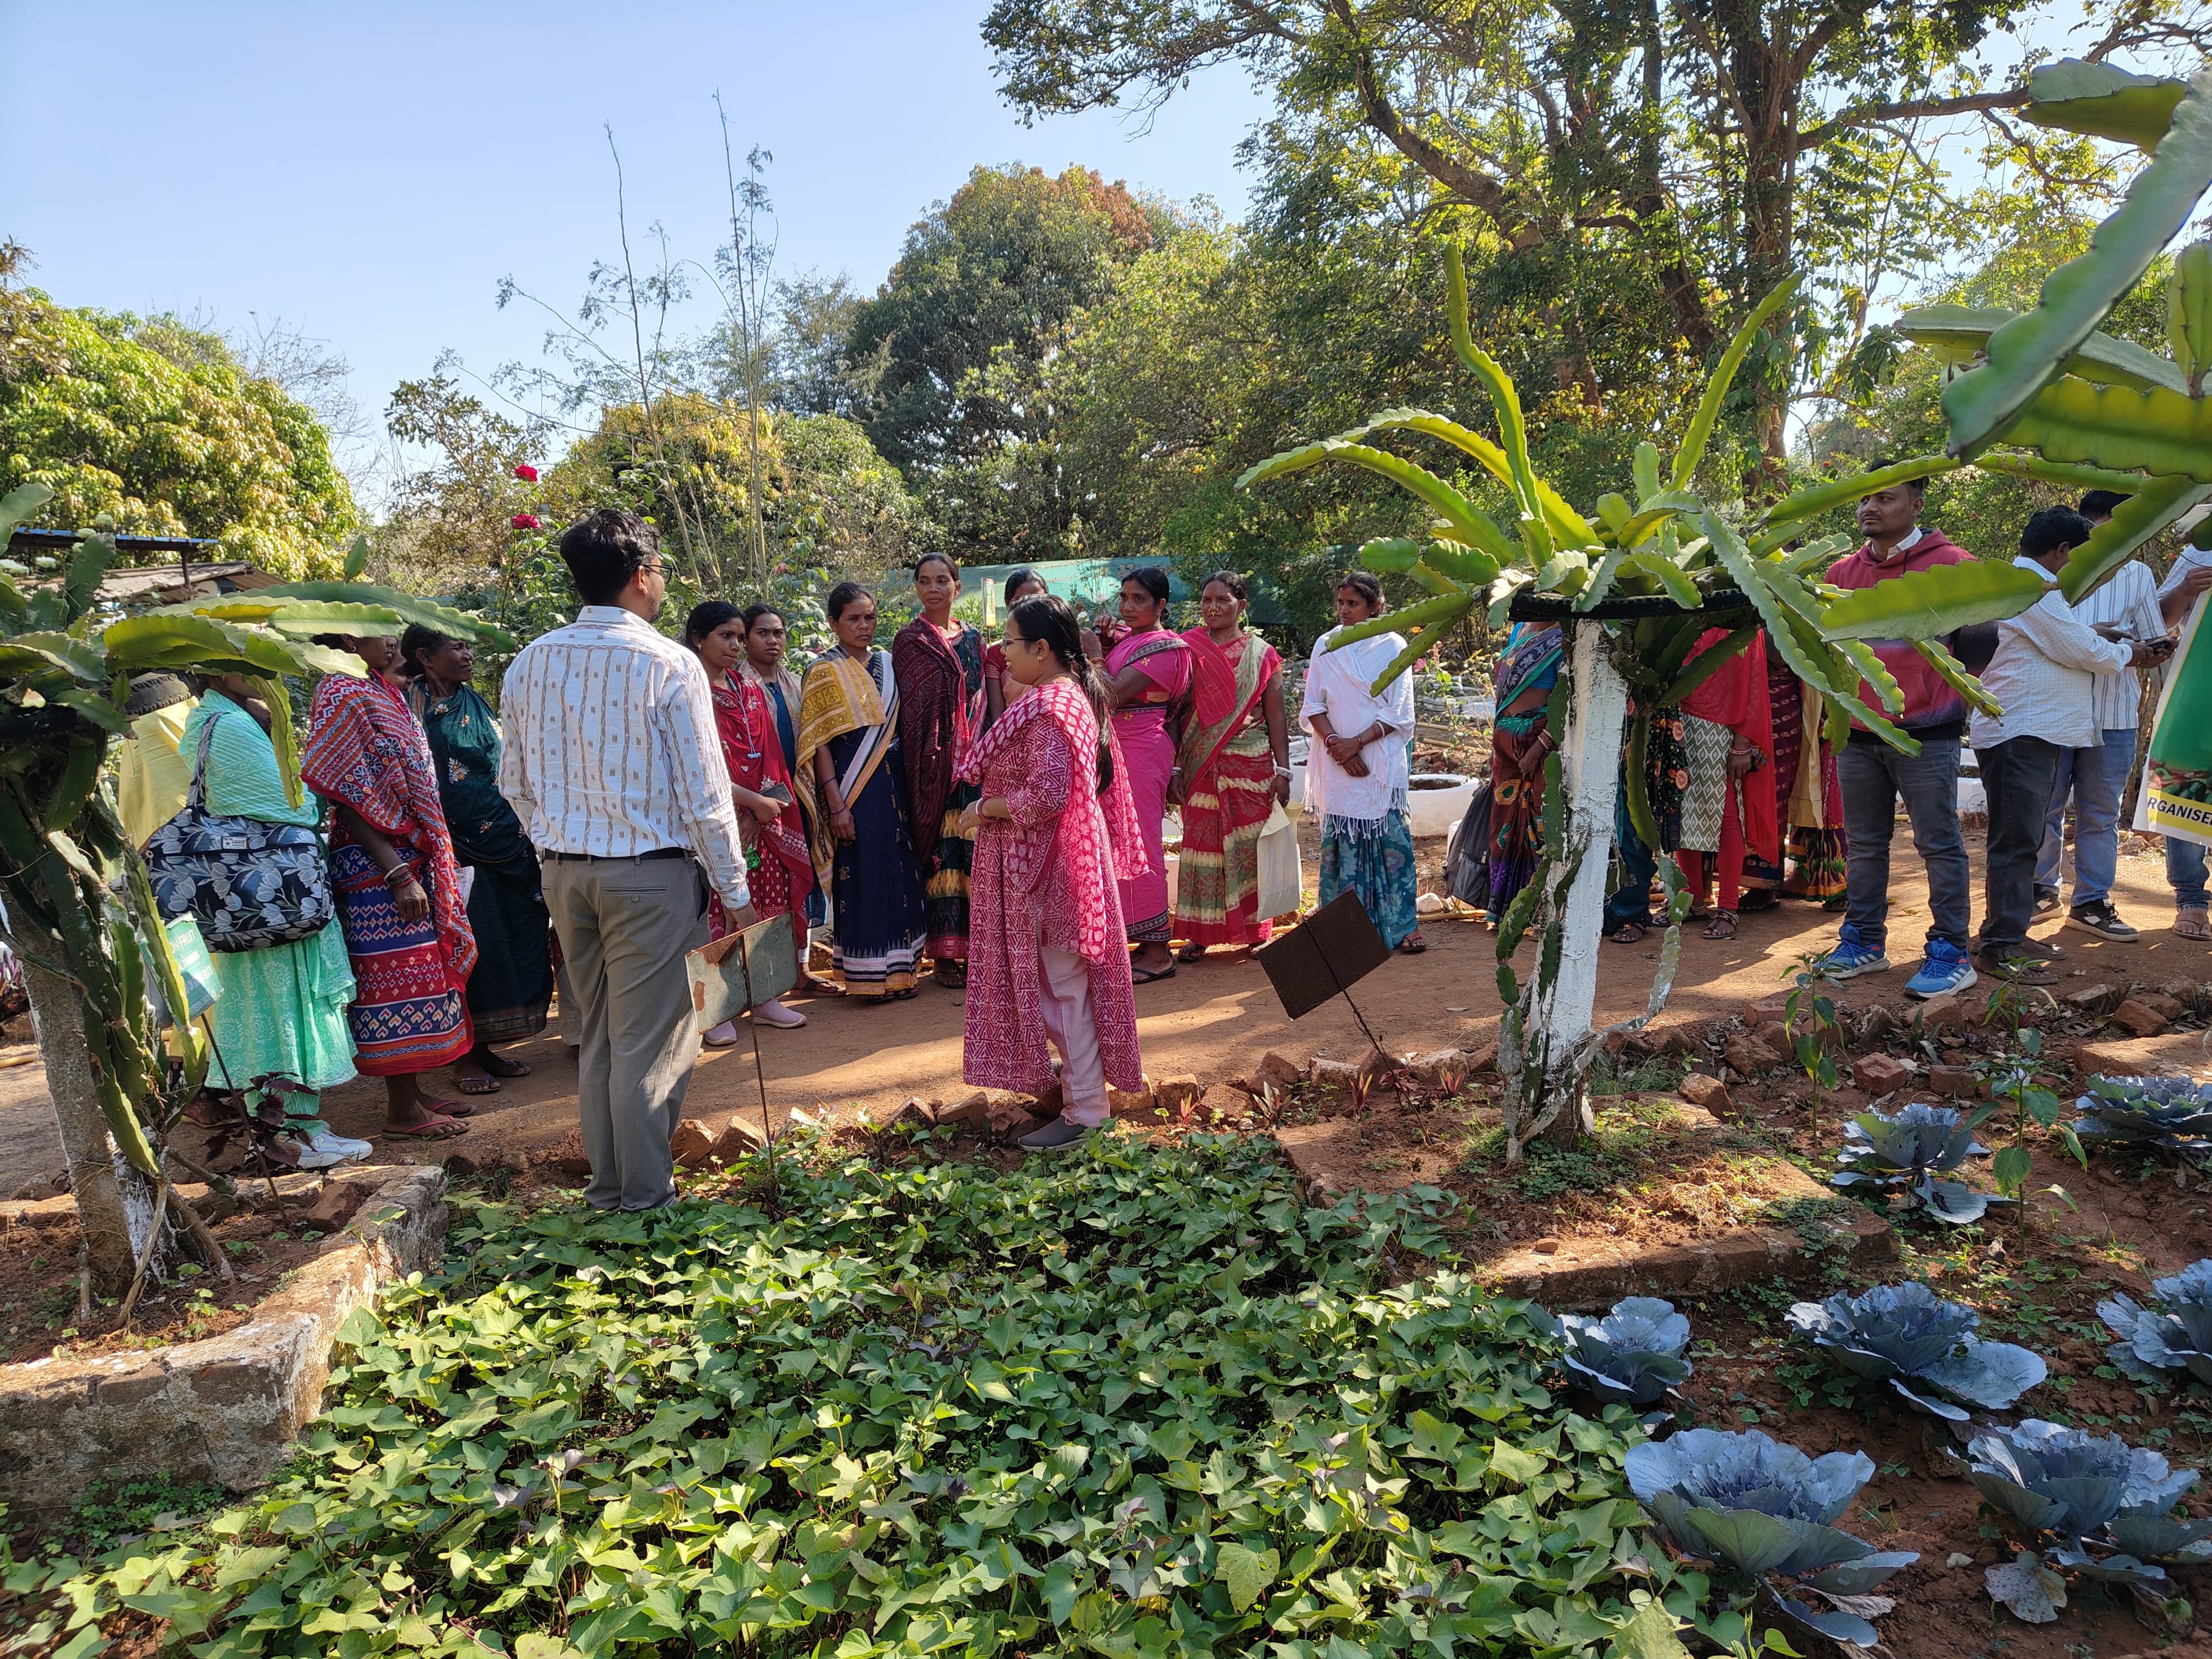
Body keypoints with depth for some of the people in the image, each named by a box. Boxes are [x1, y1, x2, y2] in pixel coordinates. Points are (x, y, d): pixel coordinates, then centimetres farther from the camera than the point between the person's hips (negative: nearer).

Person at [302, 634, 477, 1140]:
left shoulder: (385, 691, 14)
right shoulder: (342, 693, -12)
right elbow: (347, 798, -18)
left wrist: (428, 865, 17)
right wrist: (397, 874, -21)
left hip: (412, 859, 9)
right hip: (377, 866, -9)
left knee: (419, 972, 13)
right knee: (397, 977, -4)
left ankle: (411, 1092, 23)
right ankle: (401, 1109, 5)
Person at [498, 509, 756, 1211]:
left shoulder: (530, 662, 4)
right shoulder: (667, 664, -13)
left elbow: (515, 783, 10)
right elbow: (703, 793, -13)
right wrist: (734, 890, -4)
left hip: (564, 871, 6)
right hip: (650, 873, -6)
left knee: (596, 1034, 18)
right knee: (649, 1042, 4)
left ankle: (605, 1181, 29)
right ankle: (644, 1193, 14)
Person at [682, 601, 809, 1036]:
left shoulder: (751, 689, 13)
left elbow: (769, 756, 9)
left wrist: (761, 808, -6)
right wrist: (753, 800, -13)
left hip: (760, 819, 6)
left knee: (768, 906, 6)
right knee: (717, 910, -3)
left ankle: (763, 997, 17)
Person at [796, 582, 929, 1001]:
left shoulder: (887, 664, 12)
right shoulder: (824, 672, -4)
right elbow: (819, 744, -9)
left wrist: (908, 783, 7)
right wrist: (837, 806, -15)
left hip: (893, 781, 6)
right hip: (853, 788, -5)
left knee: (900, 871, 7)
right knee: (863, 876, -2)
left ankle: (899, 968, 18)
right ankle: (868, 976, 8)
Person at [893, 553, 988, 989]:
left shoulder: (973, 638, 14)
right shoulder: (909, 641, 0)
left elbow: (982, 700, 16)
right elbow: (911, 709, -4)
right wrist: (933, 762, -12)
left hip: (974, 761, 4)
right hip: (936, 765, -4)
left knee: (974, 851, 4)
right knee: (941, 851, -3)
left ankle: (973, 947, 14)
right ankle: (944, 955, 5)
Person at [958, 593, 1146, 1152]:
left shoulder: (1049, 709, -21)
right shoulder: (1073, 695, 11)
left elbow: (1045, 796, -28)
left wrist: (985, 808, -15)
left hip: (1048, 863, -10)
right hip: (1049, 860, 10)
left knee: (1062, 981, -1)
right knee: (1053, 977, 20)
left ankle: (1085, 1110, 9)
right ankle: (1078, 1078, 34)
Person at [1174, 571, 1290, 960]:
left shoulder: (1262, 654, 5)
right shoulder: (1188, 651, 5)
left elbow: (1276, 717, 5)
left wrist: (1283, 771, 0)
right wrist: (1174, 767, -2)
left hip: (1252, 766, 0)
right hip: (1202, 767, 0)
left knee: (1250, 846, 3)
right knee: (1202, 844, 2)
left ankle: (1255, 931, 14)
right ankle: (1200, 932, 11)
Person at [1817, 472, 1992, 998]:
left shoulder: (1950, 565, -2)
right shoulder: (1842, 573, 12)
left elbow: (1978, 644, 0)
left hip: (1926, 734, -5)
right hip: (1857, 734, 5)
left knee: (1940, 845, 0)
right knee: (1865, 846, 12)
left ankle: (1950, 954, 6)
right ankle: (1864, 941, 22)